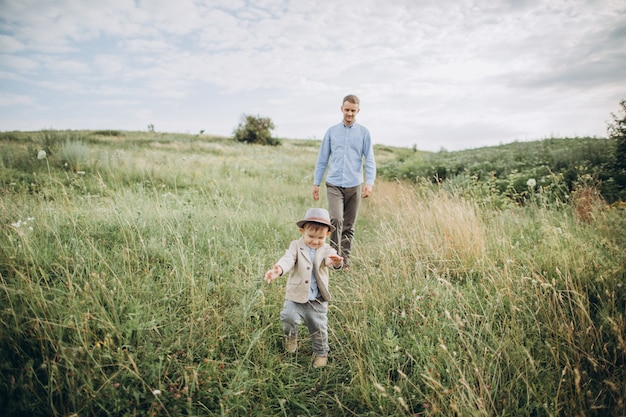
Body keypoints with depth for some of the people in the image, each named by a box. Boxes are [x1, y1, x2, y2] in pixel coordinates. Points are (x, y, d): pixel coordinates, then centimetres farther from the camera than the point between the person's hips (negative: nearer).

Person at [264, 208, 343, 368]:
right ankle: (291, 336, 20)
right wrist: (278, 269, -47)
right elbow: (288, 259, -24)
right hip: (296, 296, -1)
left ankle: (321, 352, 40)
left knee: (319, 327, 11)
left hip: (318, 300, 1)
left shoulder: (326, 250, -6)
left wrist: (336, 261, -55)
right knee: (288, 317, -17)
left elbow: (329, 258, -29)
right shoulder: (296, 246, -7)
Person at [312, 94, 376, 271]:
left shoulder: (363, 132, 6)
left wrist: (369, 182, -12)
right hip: (334, 184, 0)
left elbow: (370, 160, 2)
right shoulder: (332, 131, 8)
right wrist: (316, 183, 7)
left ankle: (345, 261, 18)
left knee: (349, 226, 7)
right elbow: (322, 159, 11)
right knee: (336, 220, -19)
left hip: (354, 185, 1)